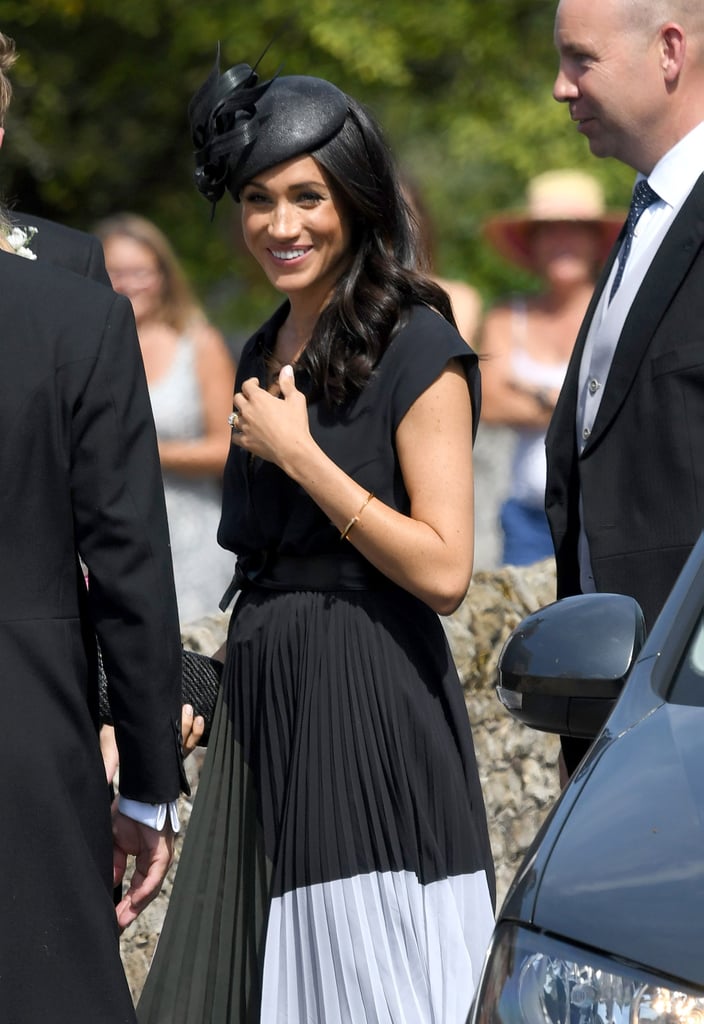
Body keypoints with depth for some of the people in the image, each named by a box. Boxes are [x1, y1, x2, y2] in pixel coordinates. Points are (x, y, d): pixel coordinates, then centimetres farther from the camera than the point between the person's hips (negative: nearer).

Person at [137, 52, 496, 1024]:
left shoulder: (418, 348, -10)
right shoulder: (266, 352, 14)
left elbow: (443, 569, -17)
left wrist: (299, 455, -16)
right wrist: (218, 689, 15)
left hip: (370, 711, -8)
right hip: (266, 705, 8)